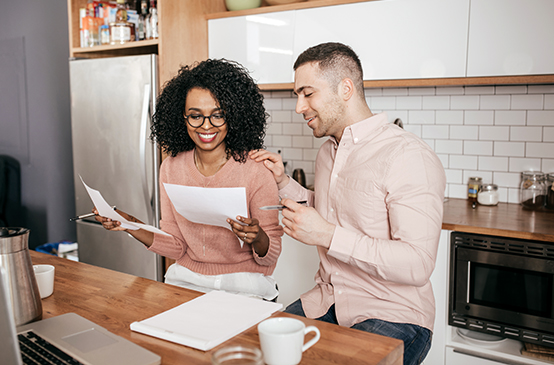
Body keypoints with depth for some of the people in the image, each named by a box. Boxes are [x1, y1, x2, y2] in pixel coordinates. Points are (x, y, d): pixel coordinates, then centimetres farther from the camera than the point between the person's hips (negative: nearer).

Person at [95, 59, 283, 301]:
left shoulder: (256, 172, -13)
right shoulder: (171, 167, 1)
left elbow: (271, 257, -7)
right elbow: (176, 246, 5)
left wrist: (258, 239, -28)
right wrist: (131, 226, -8)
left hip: (243, 286, -3)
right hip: (185, 280, 4)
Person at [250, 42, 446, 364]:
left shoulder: (409, 157, -18)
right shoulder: (329, 151, 10)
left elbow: (417, 264, -24)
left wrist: (328, 235, -24)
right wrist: (283, 181, 12)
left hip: (392, 316, -6)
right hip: (327, 302, 7)